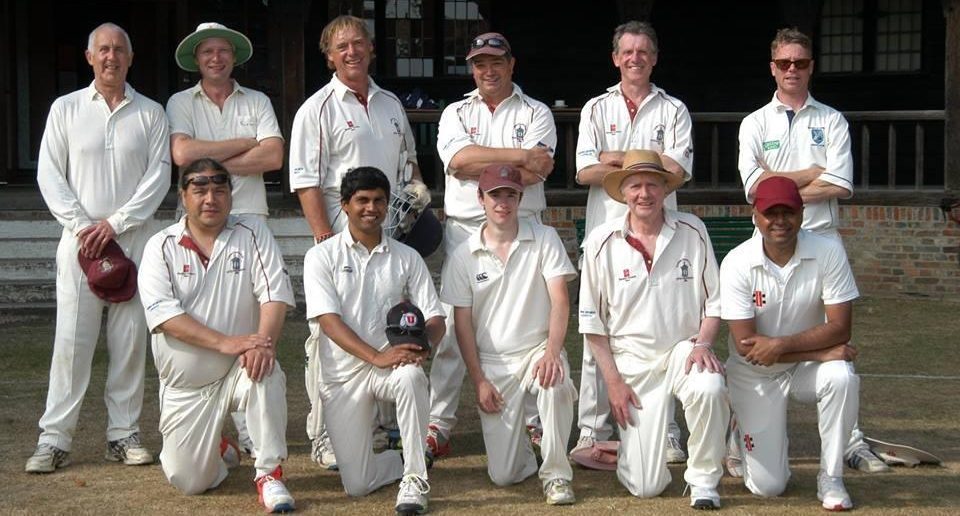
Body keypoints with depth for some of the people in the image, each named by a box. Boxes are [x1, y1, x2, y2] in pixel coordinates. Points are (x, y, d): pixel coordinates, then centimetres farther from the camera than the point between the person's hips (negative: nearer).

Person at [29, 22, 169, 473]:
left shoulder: (150, 113, 8)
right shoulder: (66, 109, 8)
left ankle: (123, 433, 9)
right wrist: (81, 226, -8)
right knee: (72, 338, -5)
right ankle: (54, 438, -1)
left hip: (133, 240, 1)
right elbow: (49, 174, 3)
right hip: (80, 239, -1)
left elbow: (158, 176, 0)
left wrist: (115, 223, -9)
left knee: (130, 339, 1)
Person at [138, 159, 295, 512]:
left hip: (238, 370, 0)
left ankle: (269, 474, -21)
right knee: (190, 482, -3)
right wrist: (225, 342, -27)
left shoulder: (252, 235, -1)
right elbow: (163, 313, -16)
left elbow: (275, 293, -12)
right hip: (185, 383, 1)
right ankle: (216, 450, 33)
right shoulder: (161, 247, -3)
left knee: (265, 373, -36)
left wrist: (265, 341, -31)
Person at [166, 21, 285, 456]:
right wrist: (246, 144, -3)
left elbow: (274, 157, -2)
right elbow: (183, 154, -8)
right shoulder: (181, 103, 10)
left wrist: (214, 160, -6)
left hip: (248, 218, 1)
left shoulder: (257, 102, 13)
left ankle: (249, 424, -1)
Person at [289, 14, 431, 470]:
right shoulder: (317, 109, -2)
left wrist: (416, 184, 9)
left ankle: (384, 425, 22)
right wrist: (324, 239, -17)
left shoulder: (391, 104, 16)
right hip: (342, 234, -6)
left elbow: (409, 156, 30)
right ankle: (323, 438, -2)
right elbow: (306, 180, -9)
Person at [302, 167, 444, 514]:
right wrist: (377, 357, -25)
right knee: (357, 485, -8)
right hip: (343, 373, -1)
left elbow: (435, 318, 3)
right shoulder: (321, 257, -1)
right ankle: (407, 459, 26)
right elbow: (329, 320, -11)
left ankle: (414, 479, -24)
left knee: (410, 377, -38)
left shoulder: (407, 258, 7)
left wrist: (423, 343, -22)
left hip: (393, 361, 1)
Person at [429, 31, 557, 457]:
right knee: (453, 326, -3)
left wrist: (478, 166, -10)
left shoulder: (536, 114, 10)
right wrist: (518, 156, -11)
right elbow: (458, 159, -8)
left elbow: (537, 171, -8)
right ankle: (438, 425, 0)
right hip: (465, 229, 1)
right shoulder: (455, 114, 14)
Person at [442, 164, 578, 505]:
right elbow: (463, 324, 3)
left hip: (538, 349, -1)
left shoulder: (544, 239, -1)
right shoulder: (463, 256, 2)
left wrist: (552, 353, -24)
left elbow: (559, 300, -9)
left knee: (555, 385, -39)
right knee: (503, 475, -7)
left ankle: (556, 475, -18)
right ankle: (522, 451, 30)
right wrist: (478, 381, -4)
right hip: (493, 362, 1)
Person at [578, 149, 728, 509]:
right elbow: (592, 320, 1)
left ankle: (703, 481, -11)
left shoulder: (692, 231, -2)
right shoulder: (602, 241, -4)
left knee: (709, 389, -37)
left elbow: (714, 300, 5)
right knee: (645, 487, -7)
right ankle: (633, 443, 31)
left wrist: (702, 343, -12)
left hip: (684, 349, 1)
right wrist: (613, 380, -3)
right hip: (631, 359, 0)